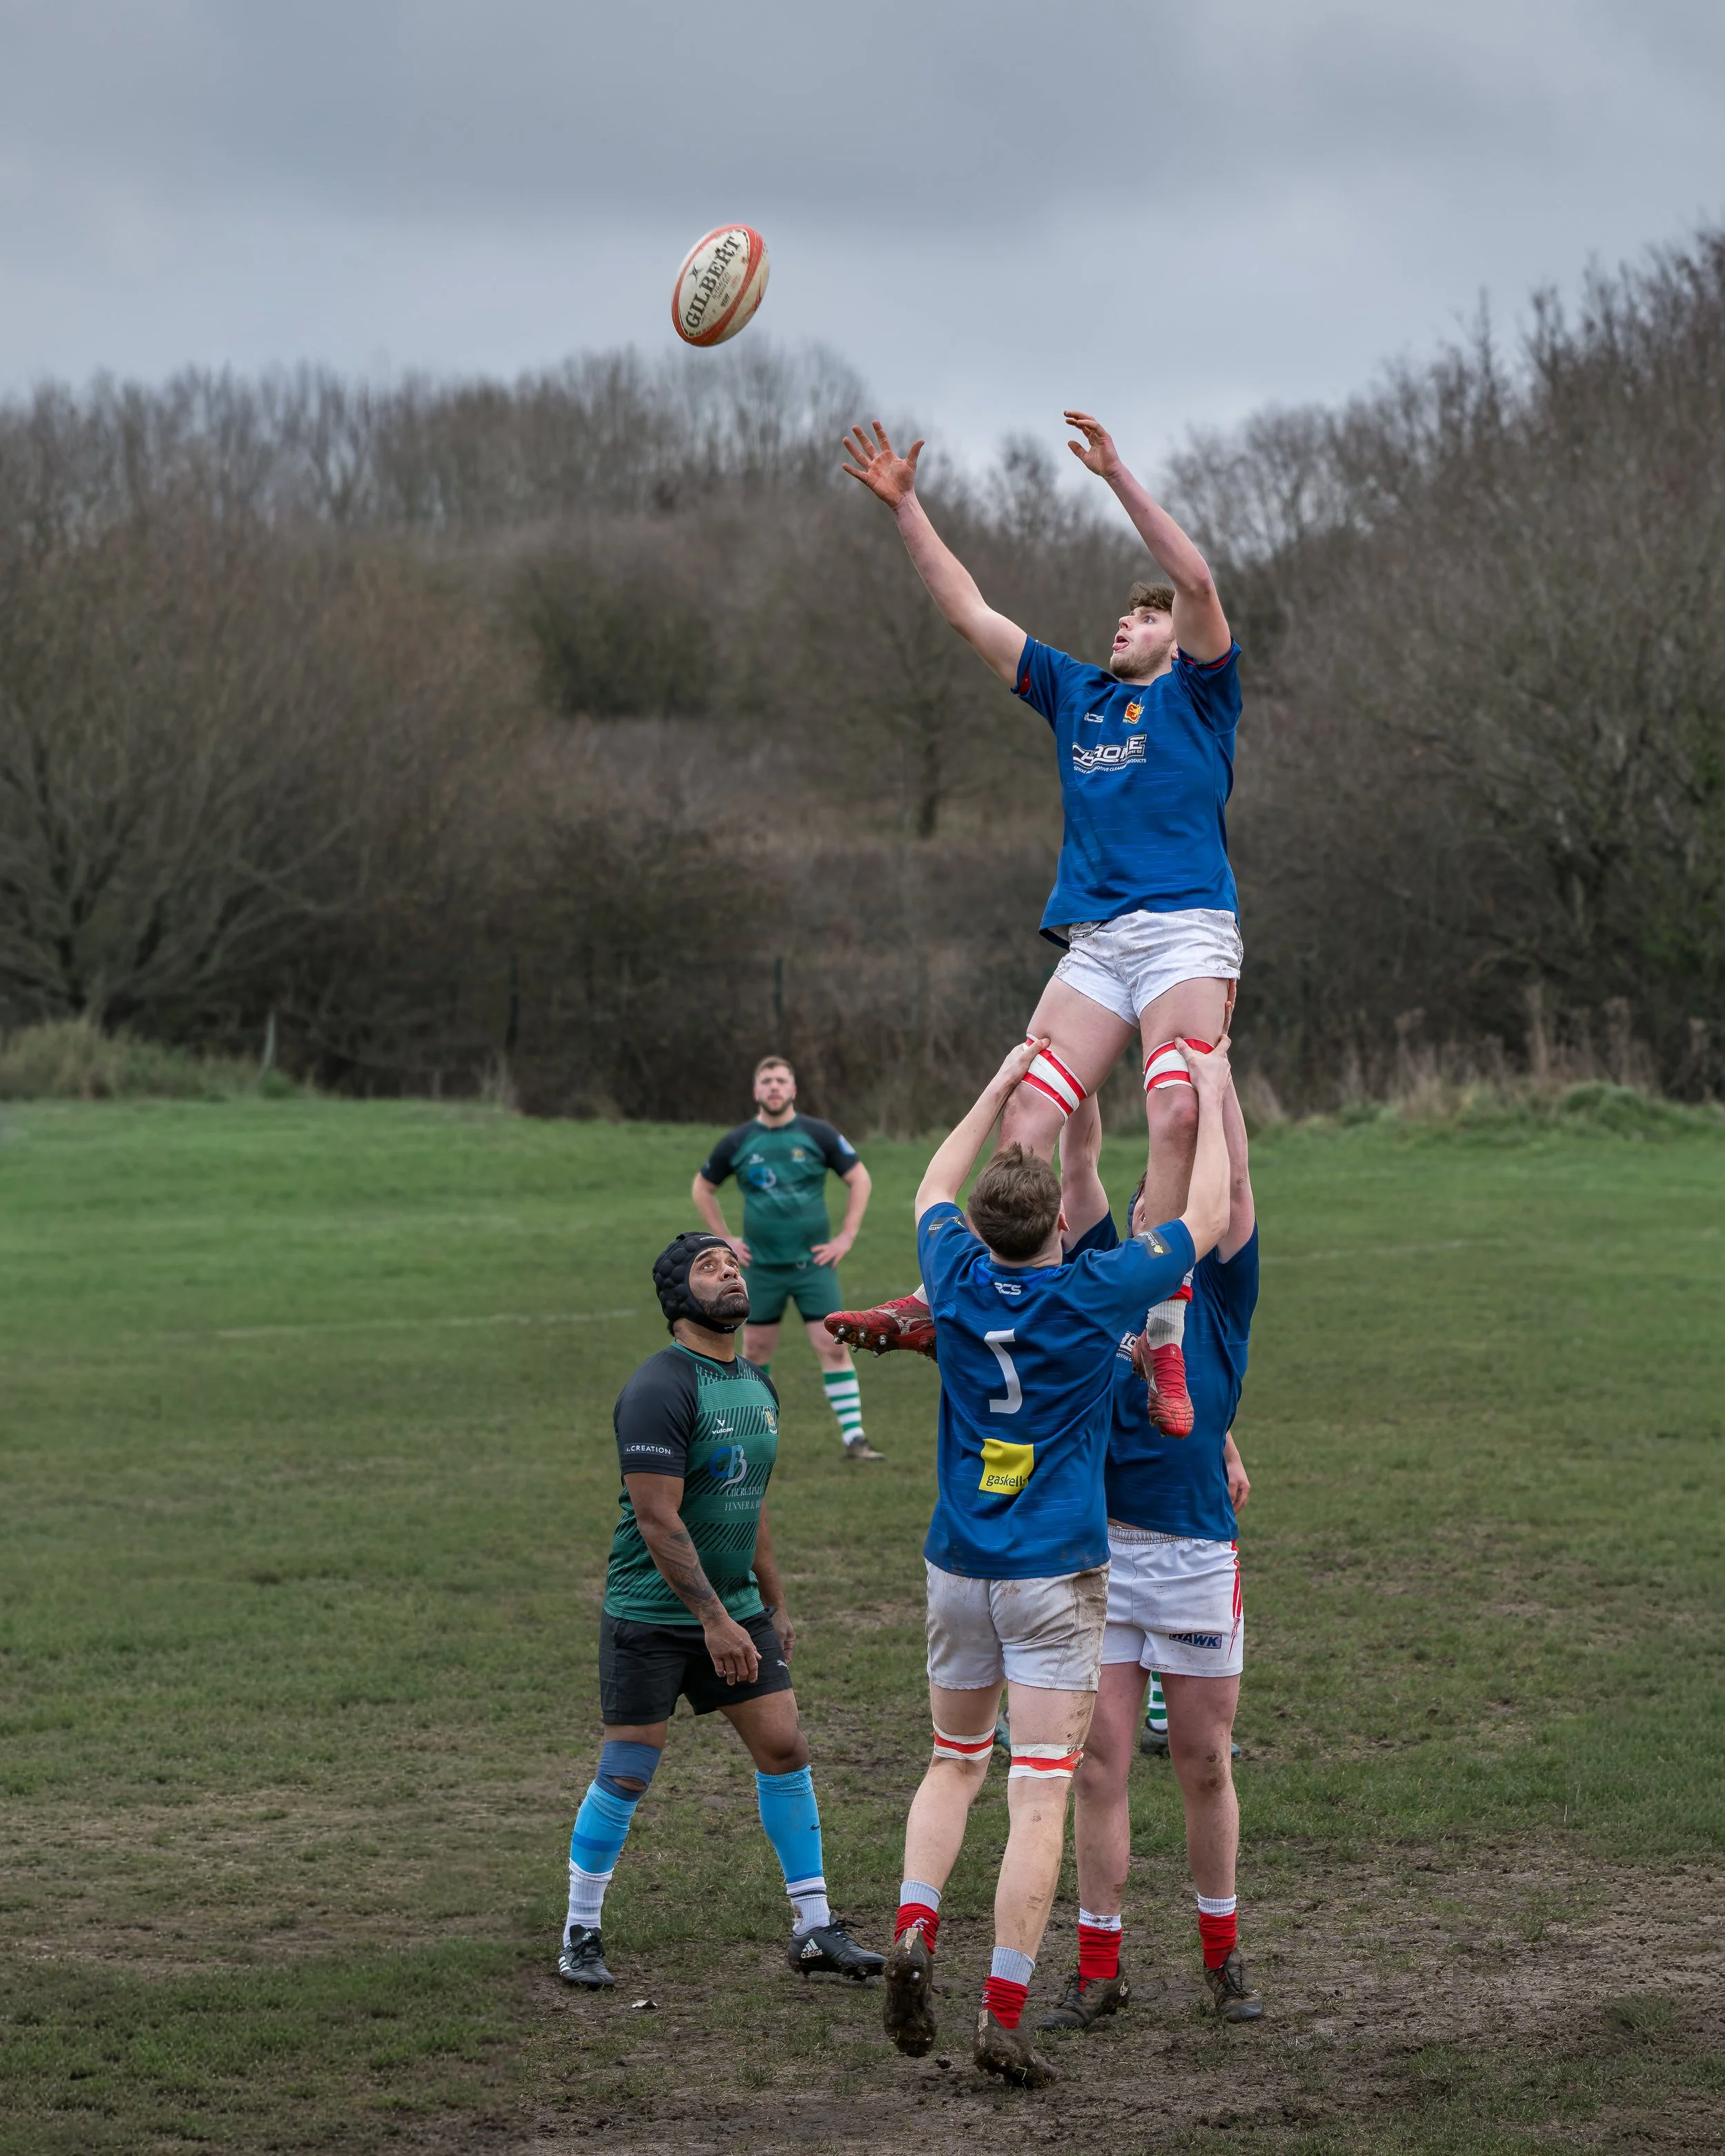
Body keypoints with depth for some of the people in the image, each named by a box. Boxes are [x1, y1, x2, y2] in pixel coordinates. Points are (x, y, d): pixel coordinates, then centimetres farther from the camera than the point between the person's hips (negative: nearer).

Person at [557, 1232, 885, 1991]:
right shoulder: (660, 1389, -18)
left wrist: (774, 1607, 20)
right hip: (651, 1617, -7)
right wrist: (715, 1620, -23)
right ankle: (580, 1935, 13)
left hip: (736, 1610, 7)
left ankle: (814, 1931, 10)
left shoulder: (757, 1387, 10)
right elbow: (658, 1520, -22)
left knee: (785, 1751, 2)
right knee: (626, 1774, -2)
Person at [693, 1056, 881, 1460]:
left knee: (833, 1346, -9)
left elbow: (859, 1178, 5)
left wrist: (847, 1237, -2)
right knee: (756, 1350, 8)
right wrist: (724, 1239, 7)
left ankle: (854, 1437, -7)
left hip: (813, 1263, -1)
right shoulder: (736, 1143, 1)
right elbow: (702, 1189, 15)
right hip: (762, 1267, 2)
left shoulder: (818, 1135, -3)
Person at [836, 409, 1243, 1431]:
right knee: (1028, 1116, -5)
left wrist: (1119, 475, -13)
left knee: (1178, 1114, -23)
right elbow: (970, 610, 25)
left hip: (1187, 930, -6)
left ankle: (1161, 1328, -26)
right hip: (1095, 943, 6)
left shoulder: (1198, 690, 8)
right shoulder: (1075, 693, 23)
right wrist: (906, 505, 21)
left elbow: (1198, 582, -10)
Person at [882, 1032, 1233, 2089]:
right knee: (1040, 1793, -4)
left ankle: (914, 1932, -2)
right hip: (1057, 1574, -4)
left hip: (959, 1566, 4)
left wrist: (1000, 1088, 26)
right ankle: (1005, 2015, -9)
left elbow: (934, 1189, 20)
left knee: (956, 1763, 21)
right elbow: (1208, 1214, 2)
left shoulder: (961, 1281, -4)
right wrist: (1211, 1098, 13)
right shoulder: (1093, 1294, -13)